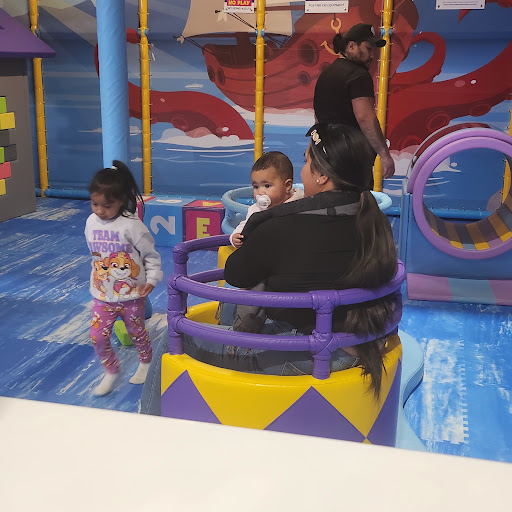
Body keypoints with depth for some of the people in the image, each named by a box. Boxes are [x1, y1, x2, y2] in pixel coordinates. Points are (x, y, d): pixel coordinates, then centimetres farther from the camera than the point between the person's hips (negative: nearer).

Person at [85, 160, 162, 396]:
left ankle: (145, 362, 45)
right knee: (98, 337, 0)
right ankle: (111, 371, 25)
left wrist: (151, 280, -16)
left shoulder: (131, 225, -20)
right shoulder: (91, 222, -3)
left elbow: (151, 255, -11)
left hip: (131, 294, -4)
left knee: (136, 332, 15)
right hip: (102, 295, 4)